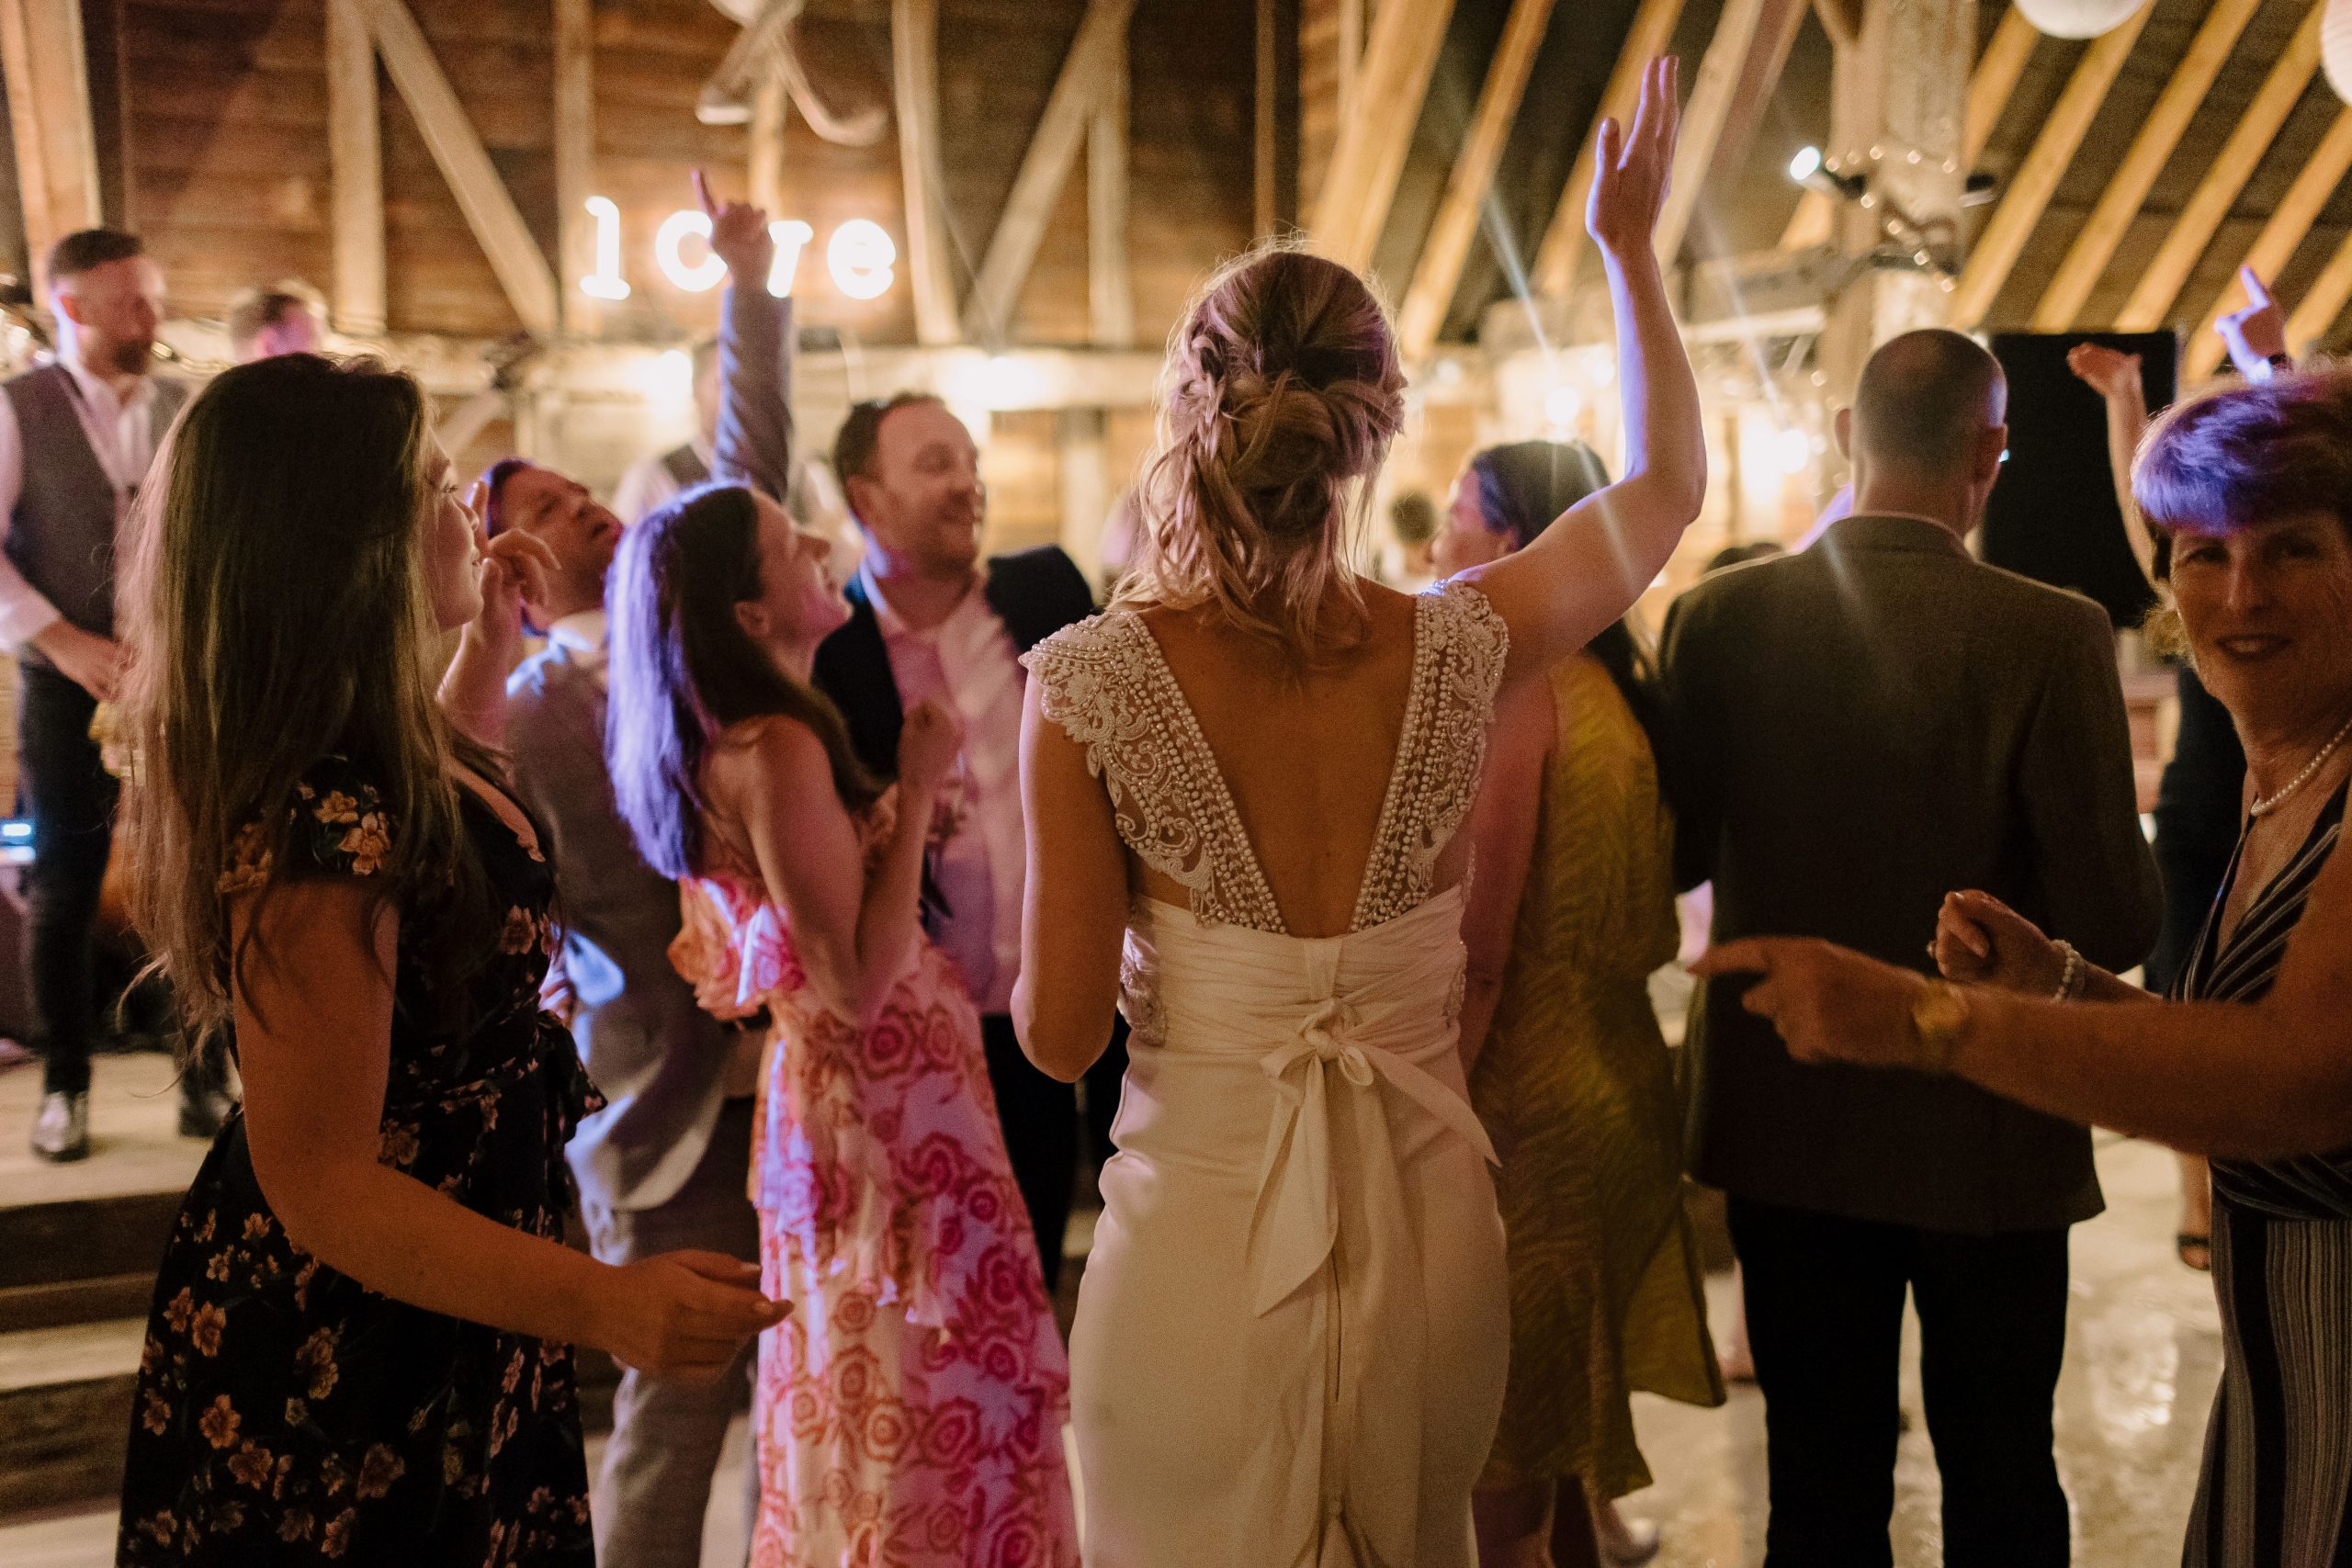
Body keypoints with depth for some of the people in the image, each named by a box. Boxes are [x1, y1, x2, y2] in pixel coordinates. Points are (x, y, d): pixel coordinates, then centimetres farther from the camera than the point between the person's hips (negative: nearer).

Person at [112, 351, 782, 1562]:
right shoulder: (318, 819, -31)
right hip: (342, 1377, -10)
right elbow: (320, 1183, -29)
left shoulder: (360, 750, 0)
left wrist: (490, 646, 19)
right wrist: (606, 1303, -39)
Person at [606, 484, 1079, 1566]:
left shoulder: (716, 748, 7)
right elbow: (859, 982, -26)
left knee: (849, 1422, 21)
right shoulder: (778, 750, -22)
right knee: (932, 1416, 2)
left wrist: (901, 807, 9)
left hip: (820, 1100, 10)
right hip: (886, 1117, -10)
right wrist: (920, 789, -19)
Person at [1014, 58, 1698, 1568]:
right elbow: (1668, 485, 12)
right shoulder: (1454, 650, -7)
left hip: (1201, 1240, -2)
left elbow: (1059, 1029, -11)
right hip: (1425, 1230, 3)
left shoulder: (1094, 680, -15)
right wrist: (1632, 249, 19)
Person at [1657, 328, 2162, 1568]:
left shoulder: (1722, 616, -10)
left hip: (1786, 1129, 2)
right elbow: (2115, 924, -17)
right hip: (1987, 1139, -2)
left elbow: (1670, 854, -3)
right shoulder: (2053, 636, -18)